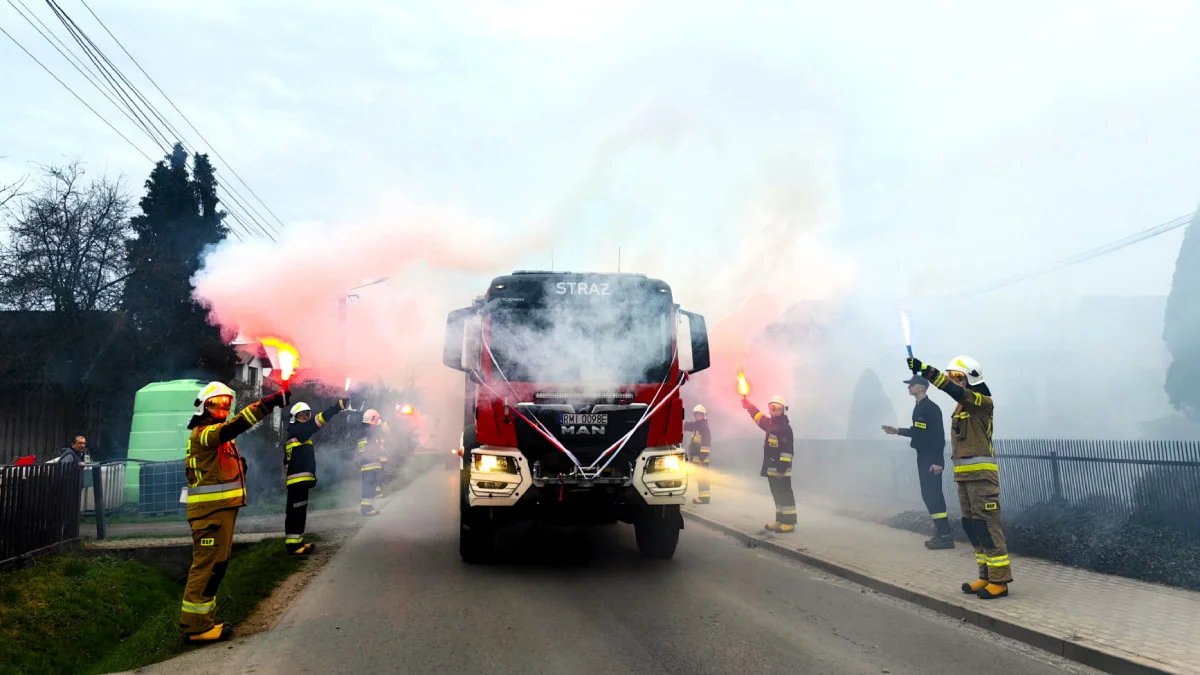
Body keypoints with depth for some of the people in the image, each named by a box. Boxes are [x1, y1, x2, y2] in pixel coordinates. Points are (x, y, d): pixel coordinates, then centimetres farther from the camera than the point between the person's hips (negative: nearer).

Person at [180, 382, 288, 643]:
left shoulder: (219, 433, 21)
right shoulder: (202, 433, -12)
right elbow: (233, 427, -31)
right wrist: (266, 404, -39)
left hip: (223, 508, 10)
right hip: (210, 510, -10)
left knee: (216, 564, 14)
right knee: (207, 565, -8)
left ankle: (202, 621, 22)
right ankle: (195, 626, -3)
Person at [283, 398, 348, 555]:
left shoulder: (298, 434, 23)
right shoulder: (296, 431, -8)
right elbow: (318, 421, -21)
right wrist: (339, 405, -26)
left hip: (300, 479, 11)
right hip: (298, 479, -11)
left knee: (297, 511, 14)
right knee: (296, 512, -10)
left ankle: (295, 542, 20)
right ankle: (293, 544, -11)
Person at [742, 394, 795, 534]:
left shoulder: (785, 426, -14)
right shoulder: (771, 423, 13)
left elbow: (787, 448, -19)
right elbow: (760, 418, 32)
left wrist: (783, 464, -24)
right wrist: (748, 405, 35)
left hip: (780, 467, -10)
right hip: (771, 467, 10)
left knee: (785, 494, -7)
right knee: (777, 494, 13)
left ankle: (789, 522, -5)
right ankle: (780, 521, 19)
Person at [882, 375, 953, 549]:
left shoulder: (931, 408, -15)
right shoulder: (919, 407, 13)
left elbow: (939, 435, -20)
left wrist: (938, 461, -23)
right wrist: (898, 431, 22)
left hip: (932, 458, -10)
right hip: (923, 456, 10)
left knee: (933, 495, -9)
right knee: (928, 495, 11)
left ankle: (946, 536, -6)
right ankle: (941, 533, 17)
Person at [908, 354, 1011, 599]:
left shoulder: (983, 401, -12)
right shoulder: (962, 405, 17)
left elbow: (955, 390, -24)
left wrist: (925, 370, -28)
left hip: (981, 473, -9)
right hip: (964, 474, 9)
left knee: (988, 526, -8)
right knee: (972, 527, 11)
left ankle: (999, 580, -4)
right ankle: (987, 576, 18)